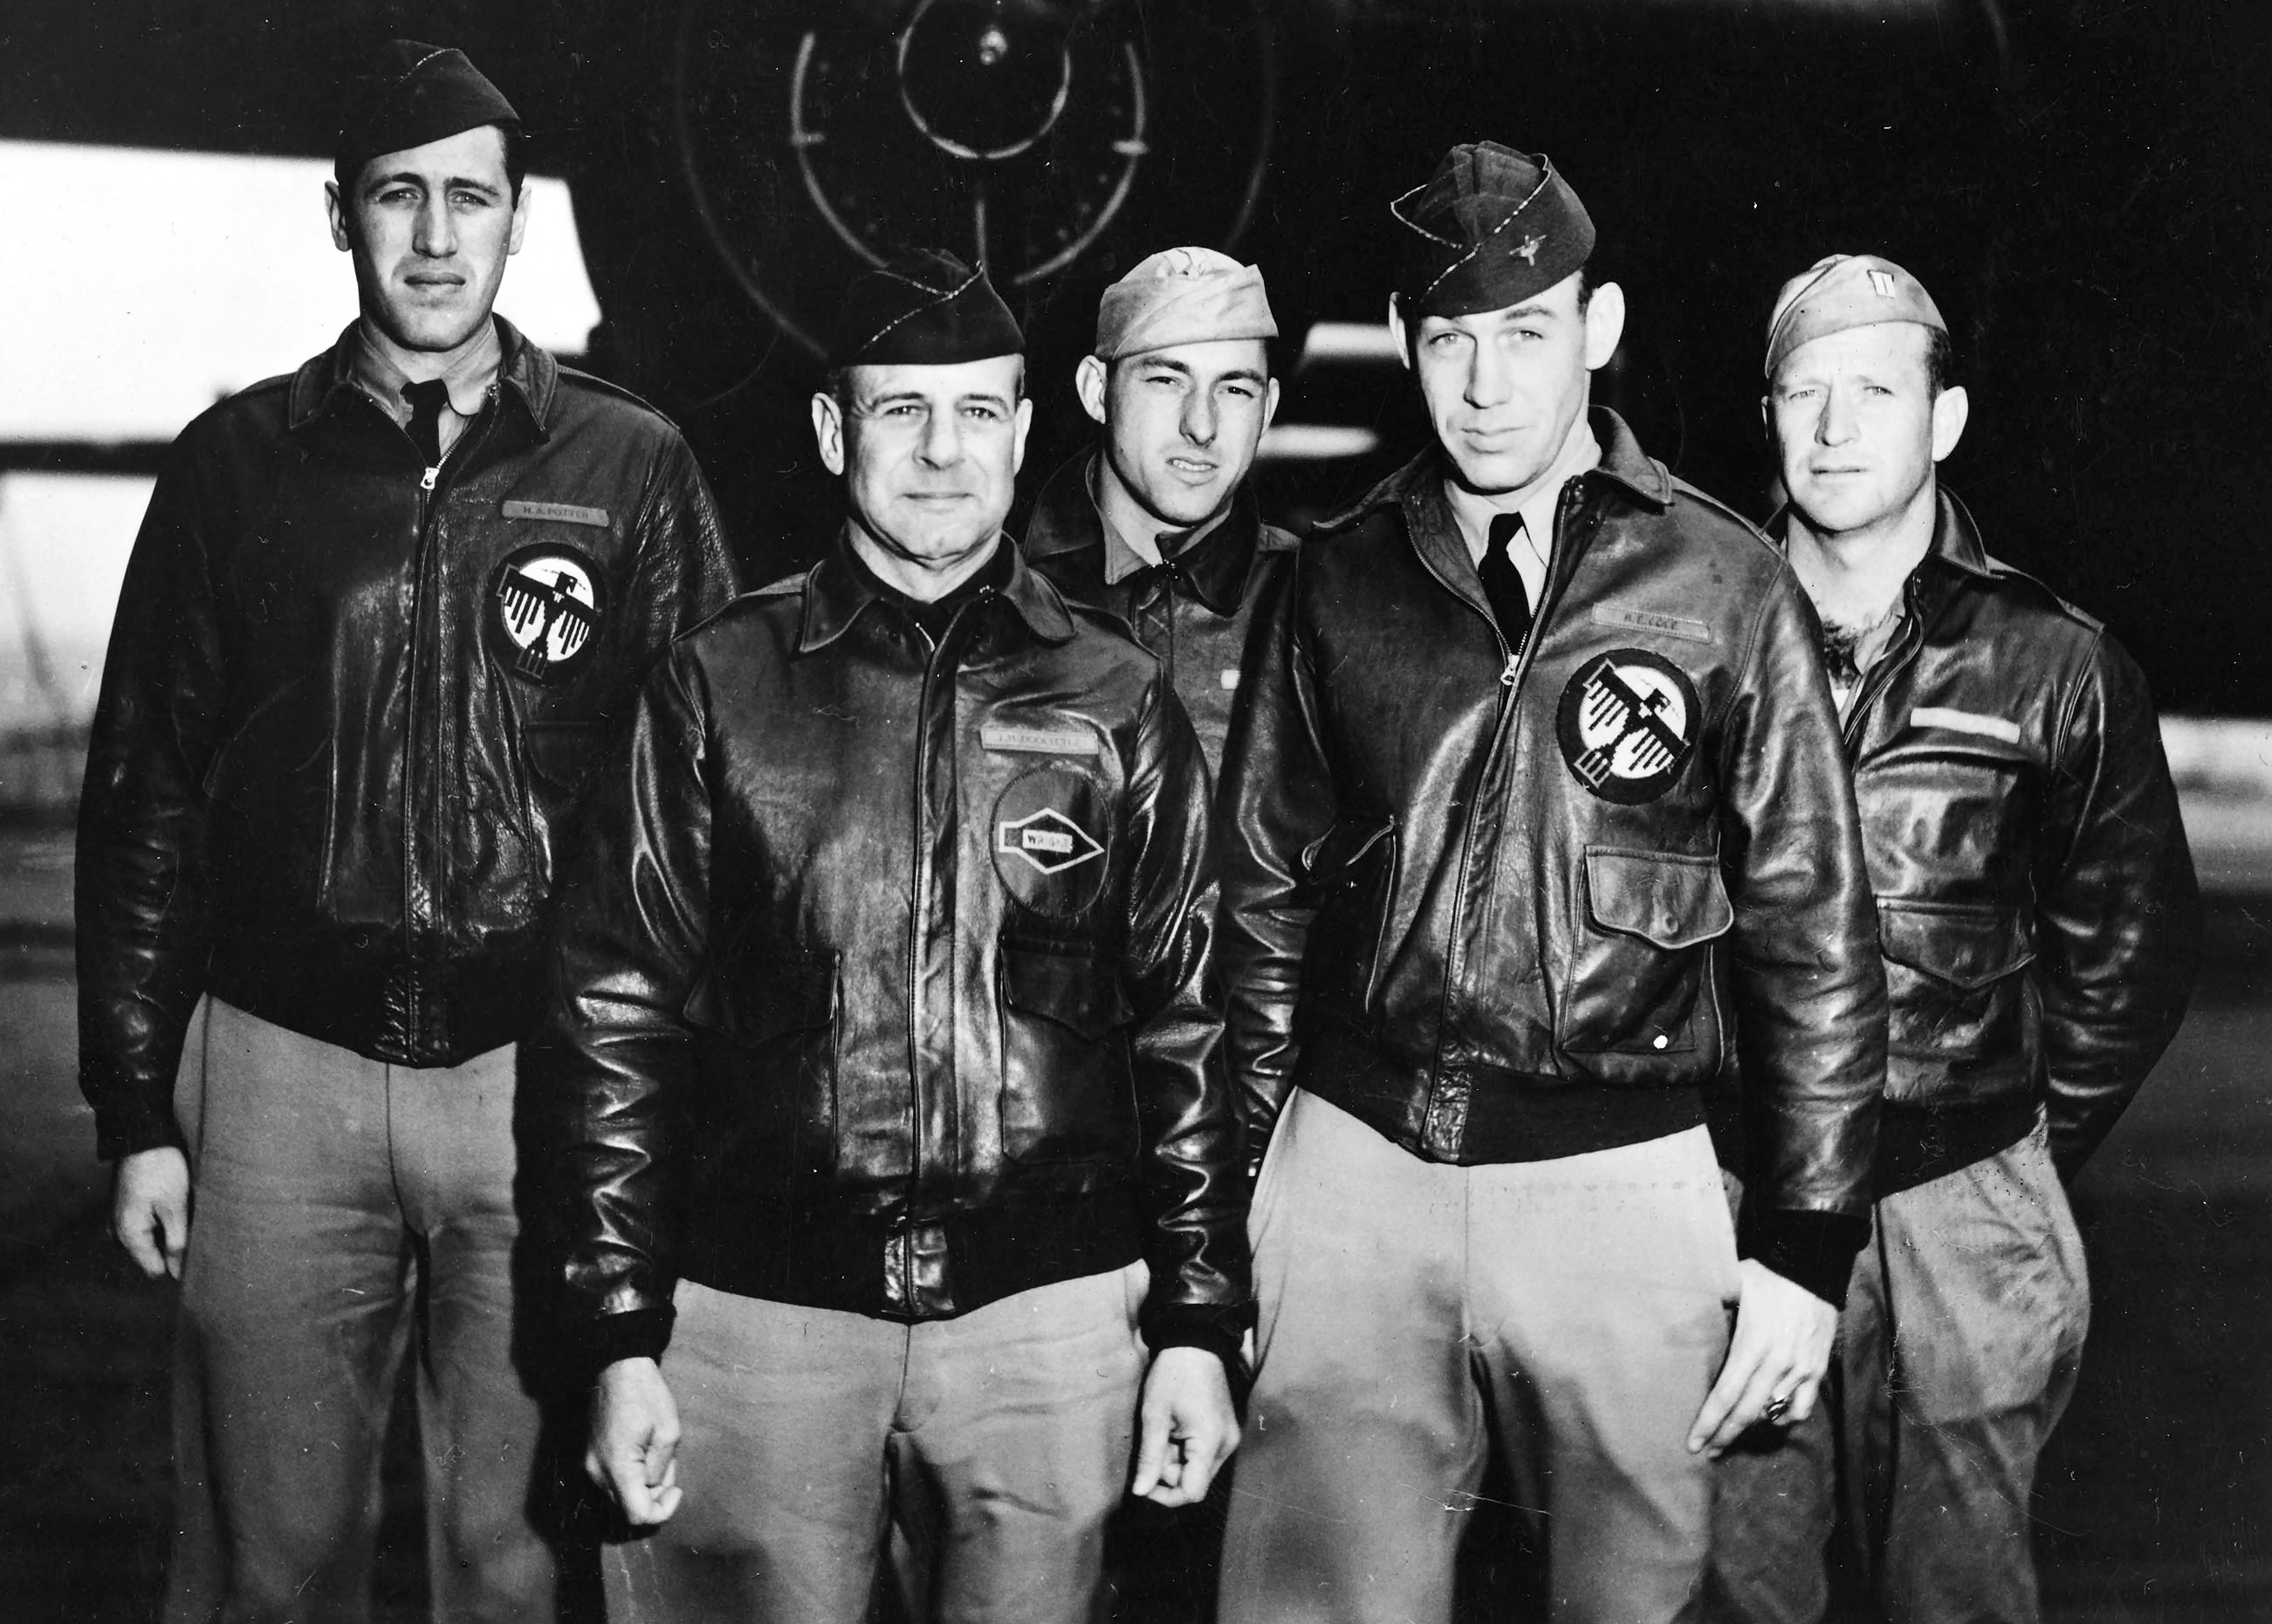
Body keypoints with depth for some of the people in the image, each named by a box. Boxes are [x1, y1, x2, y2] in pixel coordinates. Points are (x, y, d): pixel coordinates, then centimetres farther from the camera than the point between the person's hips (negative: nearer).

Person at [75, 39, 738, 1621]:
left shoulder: (634, 468, 4)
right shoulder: (238, 462, 6)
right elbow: (144, 798, 8)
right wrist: (136, 1109, 4)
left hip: (547, 1074, -1)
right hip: (281, 1073, 1)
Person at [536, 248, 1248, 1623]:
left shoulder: (1118, 699, 5)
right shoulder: (721, 686, 3)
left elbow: (1186, 1023, 7)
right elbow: (620, 1016, 2)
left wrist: (1199, 1324, 3)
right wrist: (623, 1338, -2)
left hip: (1051, 1313, 1)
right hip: (760, 1314, 0)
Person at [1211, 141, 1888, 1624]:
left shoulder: (1723, 585, -2)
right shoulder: (1340, 581, 6)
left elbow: (1815, 930, -1)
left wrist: (1808, 1241, -3)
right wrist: (1247, 1173, 11)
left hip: (1618, 1180, -1)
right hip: (1358, 1167, 2)